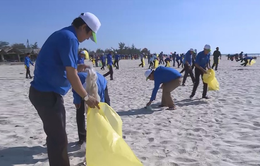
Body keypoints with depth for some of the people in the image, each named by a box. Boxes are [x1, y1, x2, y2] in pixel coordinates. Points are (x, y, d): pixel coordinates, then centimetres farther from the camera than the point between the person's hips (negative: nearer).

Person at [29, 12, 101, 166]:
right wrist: (87, 97, -13)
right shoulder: (70, 38, -17)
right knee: (58, 138, 0)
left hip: (43, 91, 10)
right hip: (47, 94, -10)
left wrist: (76, 68, 15)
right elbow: (71, 75, -21)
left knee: (57, 135, 21)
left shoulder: (62, 34, 14)